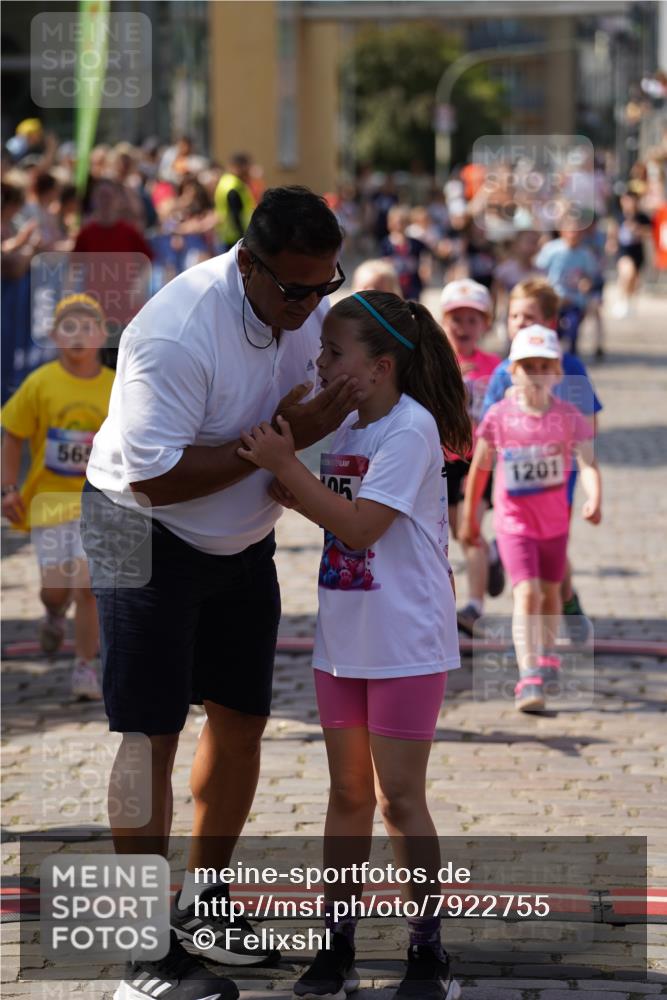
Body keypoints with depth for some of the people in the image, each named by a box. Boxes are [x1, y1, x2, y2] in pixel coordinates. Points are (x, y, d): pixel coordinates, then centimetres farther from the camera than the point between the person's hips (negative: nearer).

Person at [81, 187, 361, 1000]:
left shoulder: (316, 306, -8)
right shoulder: (174, 333, -31)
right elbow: (157, 478, -30)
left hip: (241, 538, 7)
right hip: (144, 532, -7)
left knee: (241, 720, 11)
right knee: (150, 736, -8)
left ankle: (200, 903, 28)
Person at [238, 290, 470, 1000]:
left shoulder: (411, 427, -17)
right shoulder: (344, 428, 8)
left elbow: (362, 525, -23)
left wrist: (286, 467, -22)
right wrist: (288, 487, -3)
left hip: (406, 642, -8)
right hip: (343, 640, 8)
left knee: (399, 797, -3)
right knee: (348, 792, 12)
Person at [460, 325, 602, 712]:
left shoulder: (569, 416, -10)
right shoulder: (500, 416, -11)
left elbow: (588, 462, -20)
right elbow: (479, 467, 0)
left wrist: (594, 499, -40)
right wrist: (469, 516, 7)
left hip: (555, 519, 2)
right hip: (514, 521, -2)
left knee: (550, 591, 21)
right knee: (527, 594, -16)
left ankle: (547, 656, 45)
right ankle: (529, 679, -20)